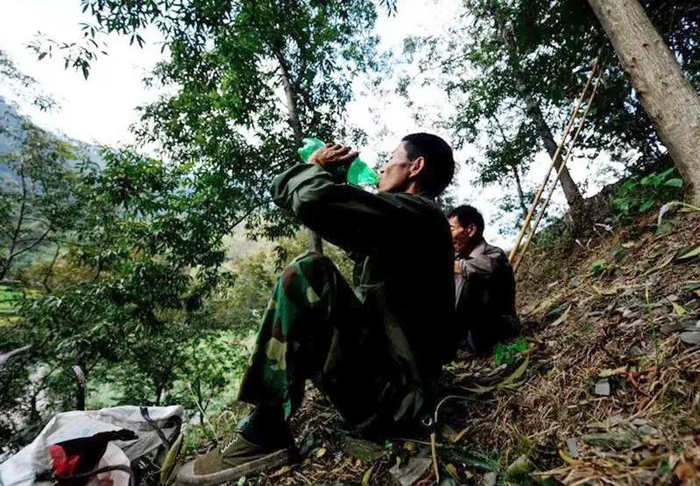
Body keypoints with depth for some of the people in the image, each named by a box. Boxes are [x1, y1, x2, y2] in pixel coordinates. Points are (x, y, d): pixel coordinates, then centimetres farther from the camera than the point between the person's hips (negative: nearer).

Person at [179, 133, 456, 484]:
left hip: (389, 396, -10)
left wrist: (316, 166, -5)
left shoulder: (416, 212, -12)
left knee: (307, 273, -22)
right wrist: (328, 173, 15)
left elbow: (313, 200, -26)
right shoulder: (401, 224, 18)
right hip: (388, 391, 10)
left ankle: (265, 433, -12)